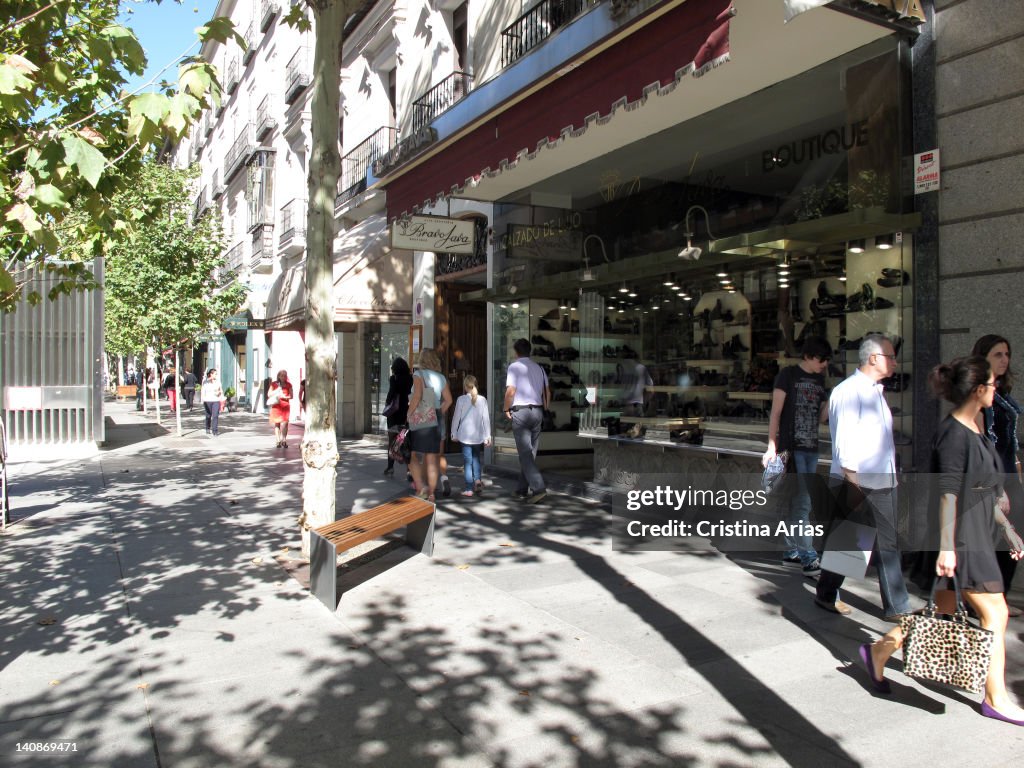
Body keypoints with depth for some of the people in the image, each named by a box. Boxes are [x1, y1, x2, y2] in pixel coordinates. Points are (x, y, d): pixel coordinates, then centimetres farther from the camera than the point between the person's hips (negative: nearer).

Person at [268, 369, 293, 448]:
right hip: (276, 406, 1)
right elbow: (269, 394, 6)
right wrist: (277, 390, -9)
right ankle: (278, 441, 4)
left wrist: (284, 397, -14)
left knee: (284, 424, -10)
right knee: (276, 424, 0)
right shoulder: (274, 384, 8)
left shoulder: (288, 385, 7)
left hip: (285, 406, -1)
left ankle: (284, 441, -6)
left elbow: (291, 396, 5)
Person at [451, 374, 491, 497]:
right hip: (478, 436, 2)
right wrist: (487, 436, 6)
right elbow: (486, 419, 0)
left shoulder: (461, 399, -7)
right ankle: (477, 480, 3)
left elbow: (456, 417, -2)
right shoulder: (482, 399, -1)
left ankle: (469, 489, 1)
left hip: (465, 435, -2)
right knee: (476, 459, 20)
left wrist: (454, 433, 10)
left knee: (467, 461, 1)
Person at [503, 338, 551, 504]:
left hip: (520, 411, -6)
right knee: (531, 452, 12)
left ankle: (538, 488, -18)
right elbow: (547, 393, 12)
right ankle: (523, 489, 19)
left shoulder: (514, 366, -4)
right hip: (537, 411, 6)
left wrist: (506, 410, -1)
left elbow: (510, 391, -13)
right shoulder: (539, 368, 14)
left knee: (525, 453, -7)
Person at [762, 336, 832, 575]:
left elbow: (821, 418, 15)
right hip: (791, 447, -7)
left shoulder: (819, 380, 14)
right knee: (802, 503, -10)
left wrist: (831, 402, -4)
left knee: (796, 502, 11)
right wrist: (772, 446, -14)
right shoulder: (788, 375, -5)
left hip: (811, 448, 7)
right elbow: (775, 412, -8)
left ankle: (791, 552, 18)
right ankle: (809, 558, -10)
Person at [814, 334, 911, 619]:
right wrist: (852, 483, -20)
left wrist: (892, 475, 16)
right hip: (856, 483, -8)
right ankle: (826, 595, 20)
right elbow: (844, 443, -18)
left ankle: (897, 607, 17)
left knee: (887, 544, 10)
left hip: (882, 483, 9)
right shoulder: (848, 390, -13)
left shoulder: (876, 391, 16)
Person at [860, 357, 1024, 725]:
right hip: (960, 538, -10)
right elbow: (948, 492, -22)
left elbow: (987, 491, 20)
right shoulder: (953, 433, -18)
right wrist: (946, 547, -23)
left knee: (943, 609, 13)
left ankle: (878, 651, 23)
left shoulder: (974, 431, 12)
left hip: (976, 536, 10)